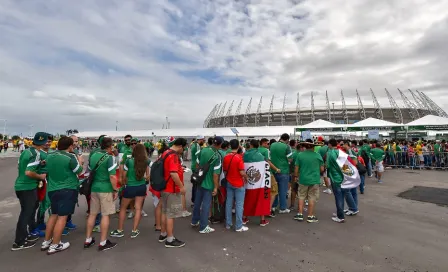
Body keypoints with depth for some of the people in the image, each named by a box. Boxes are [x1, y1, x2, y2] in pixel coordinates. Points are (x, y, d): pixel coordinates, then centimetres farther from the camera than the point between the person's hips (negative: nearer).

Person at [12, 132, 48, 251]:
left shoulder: (25, 151, 6)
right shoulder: (36, 154, -21)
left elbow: (21, 167, 16)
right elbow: (29, 172, -27)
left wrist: (39, 164, 11)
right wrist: (40, 176, -11)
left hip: (20, 185, 9)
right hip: (28, 187, -9)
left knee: (29, 210, 22)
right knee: (26, 213, 2)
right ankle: (19, 242, 11)